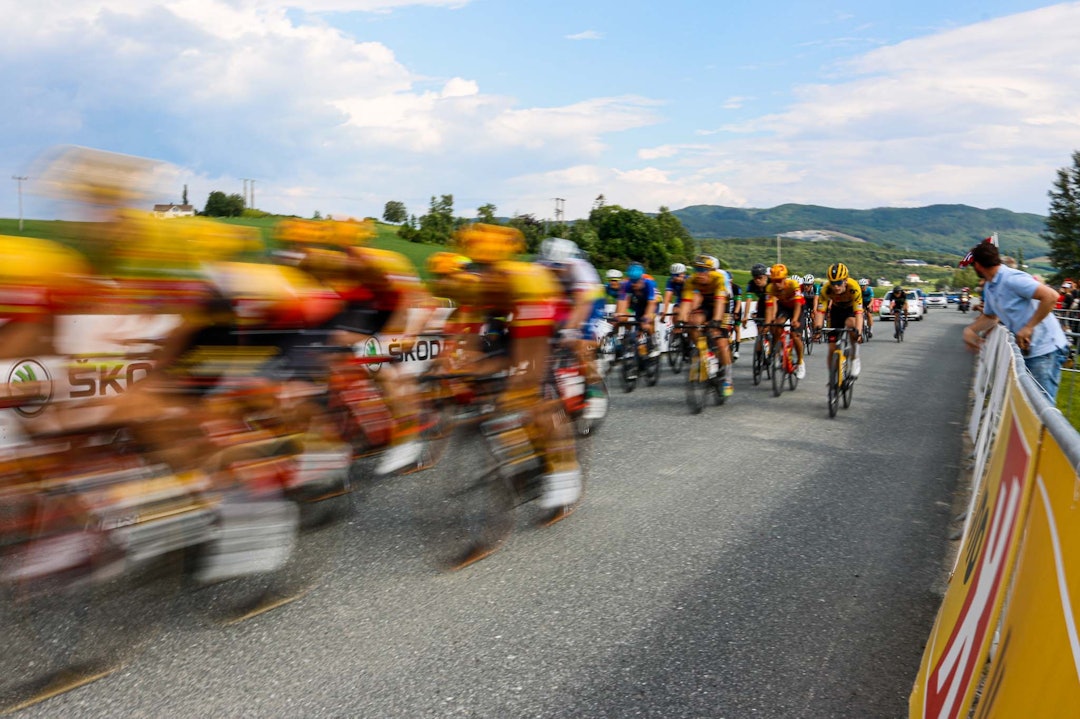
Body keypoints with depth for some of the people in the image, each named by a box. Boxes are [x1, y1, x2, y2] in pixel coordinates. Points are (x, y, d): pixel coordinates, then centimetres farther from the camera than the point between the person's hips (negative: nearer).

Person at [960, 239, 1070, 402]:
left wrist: (1028, 327, -25)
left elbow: (1051, 296, -26)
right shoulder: (989, 287, 11)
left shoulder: (1012, 279, -18)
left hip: (1045, 350, -10)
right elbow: (989, 316, 25)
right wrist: (969, 329, 6)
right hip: (1026, 349, 10)